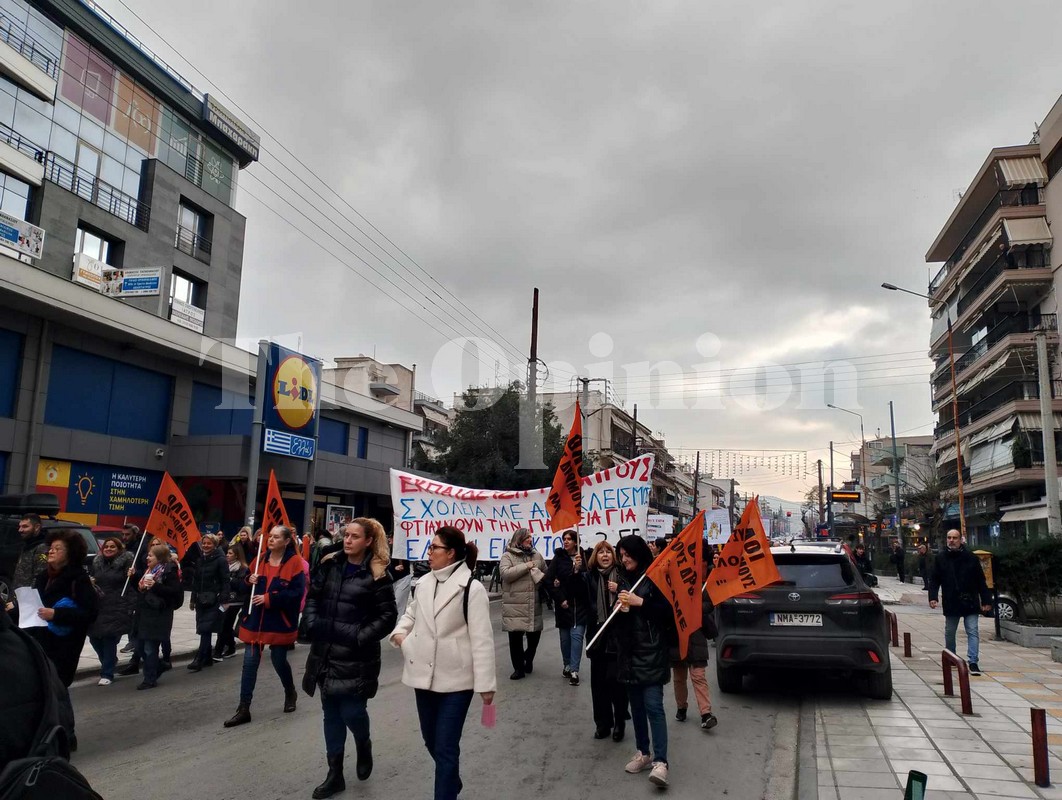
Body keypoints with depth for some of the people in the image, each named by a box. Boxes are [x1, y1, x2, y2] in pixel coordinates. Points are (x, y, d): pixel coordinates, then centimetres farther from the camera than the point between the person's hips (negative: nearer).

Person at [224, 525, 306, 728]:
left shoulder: (294, 562, -11)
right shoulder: (260, 559, 5)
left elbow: (297, 593, -17)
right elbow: (246, 586, 17)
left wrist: (269, 598, -20)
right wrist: (250, 580, -7)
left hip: (280, 621, -4)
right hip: (256, 620, 4)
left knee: (278, 660, 9)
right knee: (249, 662, 2)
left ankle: (290, 693, 37)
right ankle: (243, 709, 10)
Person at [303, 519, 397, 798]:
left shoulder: (377, 575, -9)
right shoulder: (329, 564, 5)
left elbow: (388, 616, -8)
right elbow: (313, 596, 14)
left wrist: (362, 637, -16)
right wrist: (312, 624, 0)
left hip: (356, 658, -5)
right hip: (326, 653, 5)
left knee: (352, 712, -4)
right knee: (331, 714, 12)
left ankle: (364, 745, 30)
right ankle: (335, 775, 26)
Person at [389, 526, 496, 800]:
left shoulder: (471, 588, -16)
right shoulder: (424, 582, 3)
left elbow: (481, 638, -16)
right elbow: (411, 613, 21)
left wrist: (485, 683, -16)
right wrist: (399, 632, 0)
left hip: (455, 679, -7)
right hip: (424, 674, 7)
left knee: (446, 748, -2)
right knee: (431, 742, 21)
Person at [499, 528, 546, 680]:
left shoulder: (537, 556, 12)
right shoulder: (508, 556, -2)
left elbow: (546, 574, 18)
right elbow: (505, 573, -17)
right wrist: (526, 566, -15)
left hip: (534, 605, 4)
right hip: (514, 605, -4)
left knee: (534, 635, 8)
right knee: (515, 637, 1)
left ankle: (528, 657, 37)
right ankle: (519, 668, 17)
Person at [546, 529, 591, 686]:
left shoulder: (584, 557, -4)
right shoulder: (558, 558, 0)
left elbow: (588, 580, -5)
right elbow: (549, 580, -3)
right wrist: (560, 599, -7)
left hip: (580, 604, -1)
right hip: (563, 603, 2)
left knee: (577, 634, -7)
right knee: (565, 636, 9)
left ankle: (574, 670, -3)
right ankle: (567, 665, 27)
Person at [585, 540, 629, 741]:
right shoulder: (589, 576, 4)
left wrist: (619, 590, -17)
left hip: (618, 634, -3)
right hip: (597, 634, 3)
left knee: (615, 679, -4)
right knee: (598, 681, 8)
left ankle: (619, 722, 15)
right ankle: (602, 722, 22)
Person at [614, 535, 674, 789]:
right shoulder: (623, 580, 10)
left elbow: (668, 609, -12)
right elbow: (615, 616, 18)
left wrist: (640, 603, -18)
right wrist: (621, 608, -5)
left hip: (652, 650, -6)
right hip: (629, 651, 6)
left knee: (653, 705, -10)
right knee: (636, 705, 13)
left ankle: (660, 761, -8)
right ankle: (643, 752, 25)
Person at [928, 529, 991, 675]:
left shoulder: (971, 558, -2)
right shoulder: (940, 558, 0)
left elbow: (981, 581, 2)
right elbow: (934, 580, 2)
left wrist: (986, 600, 0)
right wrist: (933, 597, -10)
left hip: (970, 602, -1)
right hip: (951, 603, 2)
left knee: (973, 632, -6)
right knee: (949, 632, 15)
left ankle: (972, 661, -6)